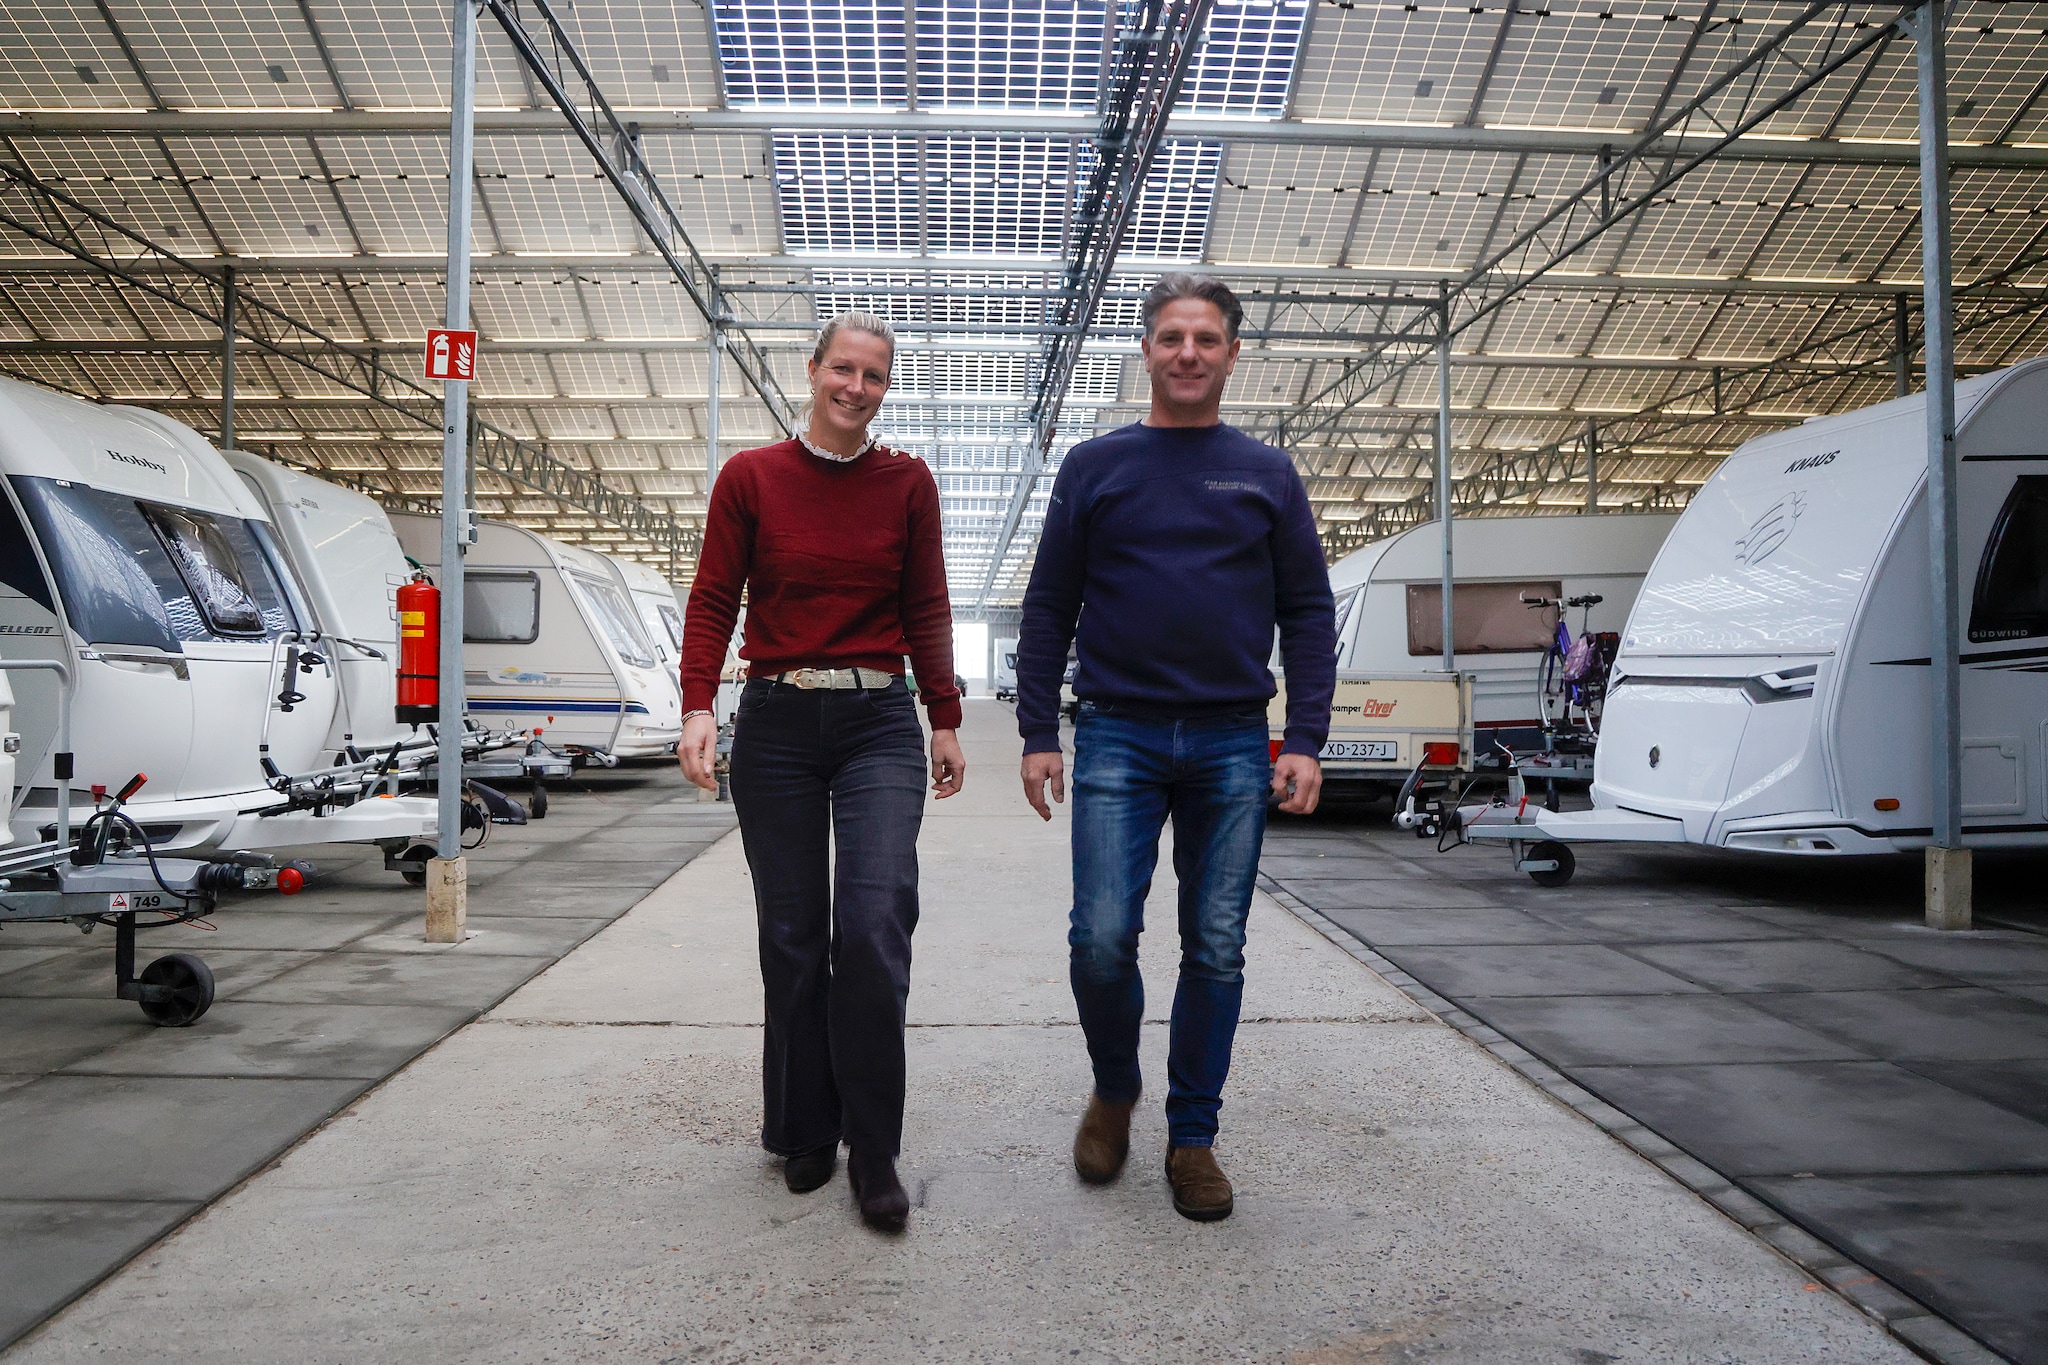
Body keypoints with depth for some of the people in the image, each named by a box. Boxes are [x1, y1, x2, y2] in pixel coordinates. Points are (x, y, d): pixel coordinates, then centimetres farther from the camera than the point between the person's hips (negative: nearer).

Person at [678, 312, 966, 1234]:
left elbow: (926, 611, 10)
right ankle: (804, 1135, 22)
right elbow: (712, 602, 2)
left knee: (875, 926, -12)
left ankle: (873, 1155, 1)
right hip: (777, 725, 0)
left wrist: (945, 721, 7)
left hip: (879, 725, 0)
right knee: (792, 937, 5)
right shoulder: (750, 477, 4)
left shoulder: (908, 483, 7)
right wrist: (697, 708, -10)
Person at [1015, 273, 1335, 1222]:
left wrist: (1305, 740, -3)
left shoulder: (1267, 474, 10)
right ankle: (1114, 1090, 21)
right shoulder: (1095, 467, 8)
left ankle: (1193, 1135, 19)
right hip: (1118, 740, -1)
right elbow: (1049, 608, 7)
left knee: (1216, 950, 5)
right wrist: (1038, 735, -1)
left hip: (1234, 748, 1)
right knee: (1102, 940, -7)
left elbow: (1307, 612, 8)